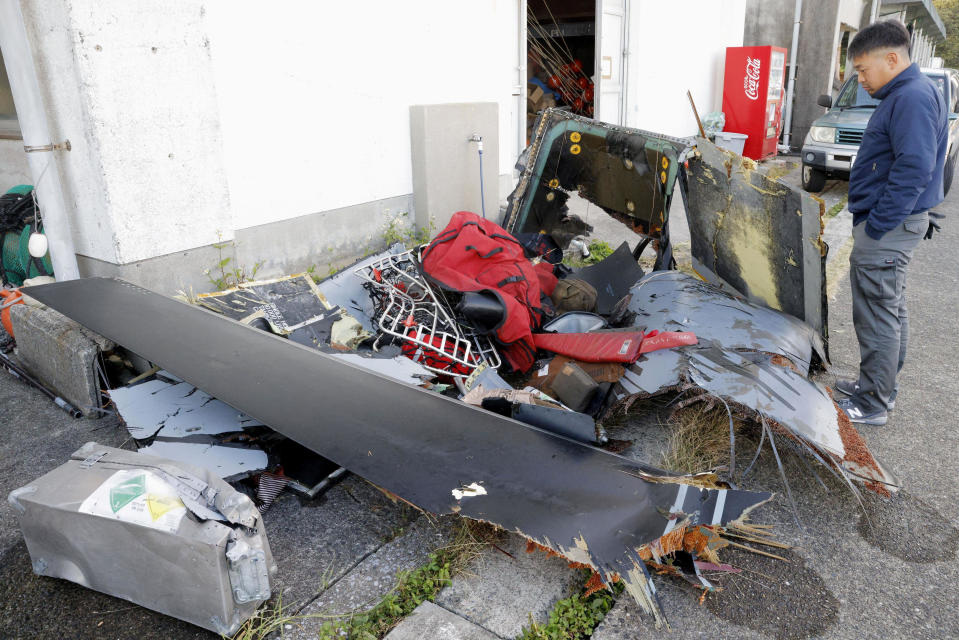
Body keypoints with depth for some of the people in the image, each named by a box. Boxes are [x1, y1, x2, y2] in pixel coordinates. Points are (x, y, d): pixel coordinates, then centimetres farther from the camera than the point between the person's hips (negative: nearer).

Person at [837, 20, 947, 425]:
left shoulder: (913, 97, -17)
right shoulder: (902, 95, 15)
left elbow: (914, 169, -25)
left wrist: (875, 226, -21)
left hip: (887, 230, -11)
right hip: (890, 224, 11)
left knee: (878, 317, -3)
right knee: (891, 311, 18)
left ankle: (873, 404, 8)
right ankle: (880, 387, 31)